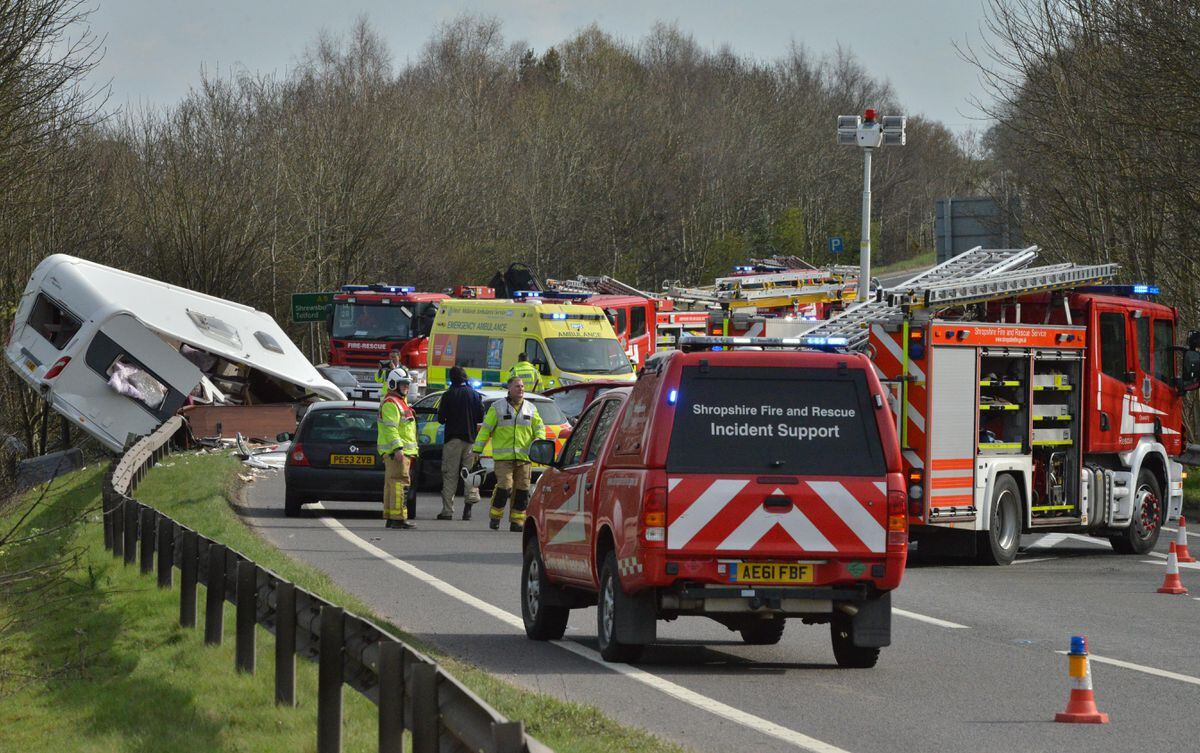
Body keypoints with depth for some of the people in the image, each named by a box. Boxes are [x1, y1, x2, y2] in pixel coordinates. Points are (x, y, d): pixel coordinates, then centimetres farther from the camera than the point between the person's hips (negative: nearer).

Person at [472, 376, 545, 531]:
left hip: (524, 457, 4)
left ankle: (517, 520, 10)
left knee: (522, 489, 1)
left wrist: (539, 439, -6)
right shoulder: (497, 407, 4)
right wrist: (476, 450, 0)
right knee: (504, 487, -14)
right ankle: (495, 516, 3)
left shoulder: (530, 409, 14)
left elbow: (539, 427, 17)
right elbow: (485, 429, 4)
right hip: (503, 457, -4)